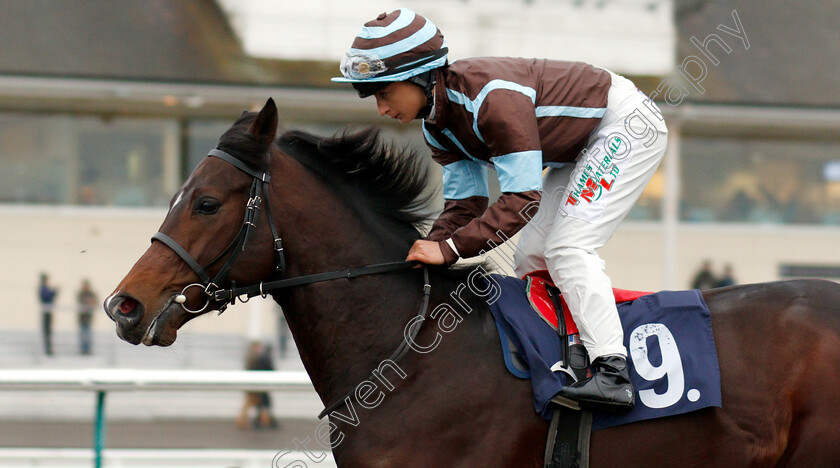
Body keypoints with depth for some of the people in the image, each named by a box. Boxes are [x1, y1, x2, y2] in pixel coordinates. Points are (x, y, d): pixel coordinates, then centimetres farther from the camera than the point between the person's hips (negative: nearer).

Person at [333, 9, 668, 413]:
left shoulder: (492, 96, -35)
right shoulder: (438, 126, -4)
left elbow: (522, 199, -35)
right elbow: (464, 204, 0)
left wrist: (449, 249, -37)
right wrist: (423, 254, -16)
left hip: (627, 121, -10)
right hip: (582, 144, 10)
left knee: (567, 248, -21)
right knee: (532, 257, 6)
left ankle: (612, 373, -27)